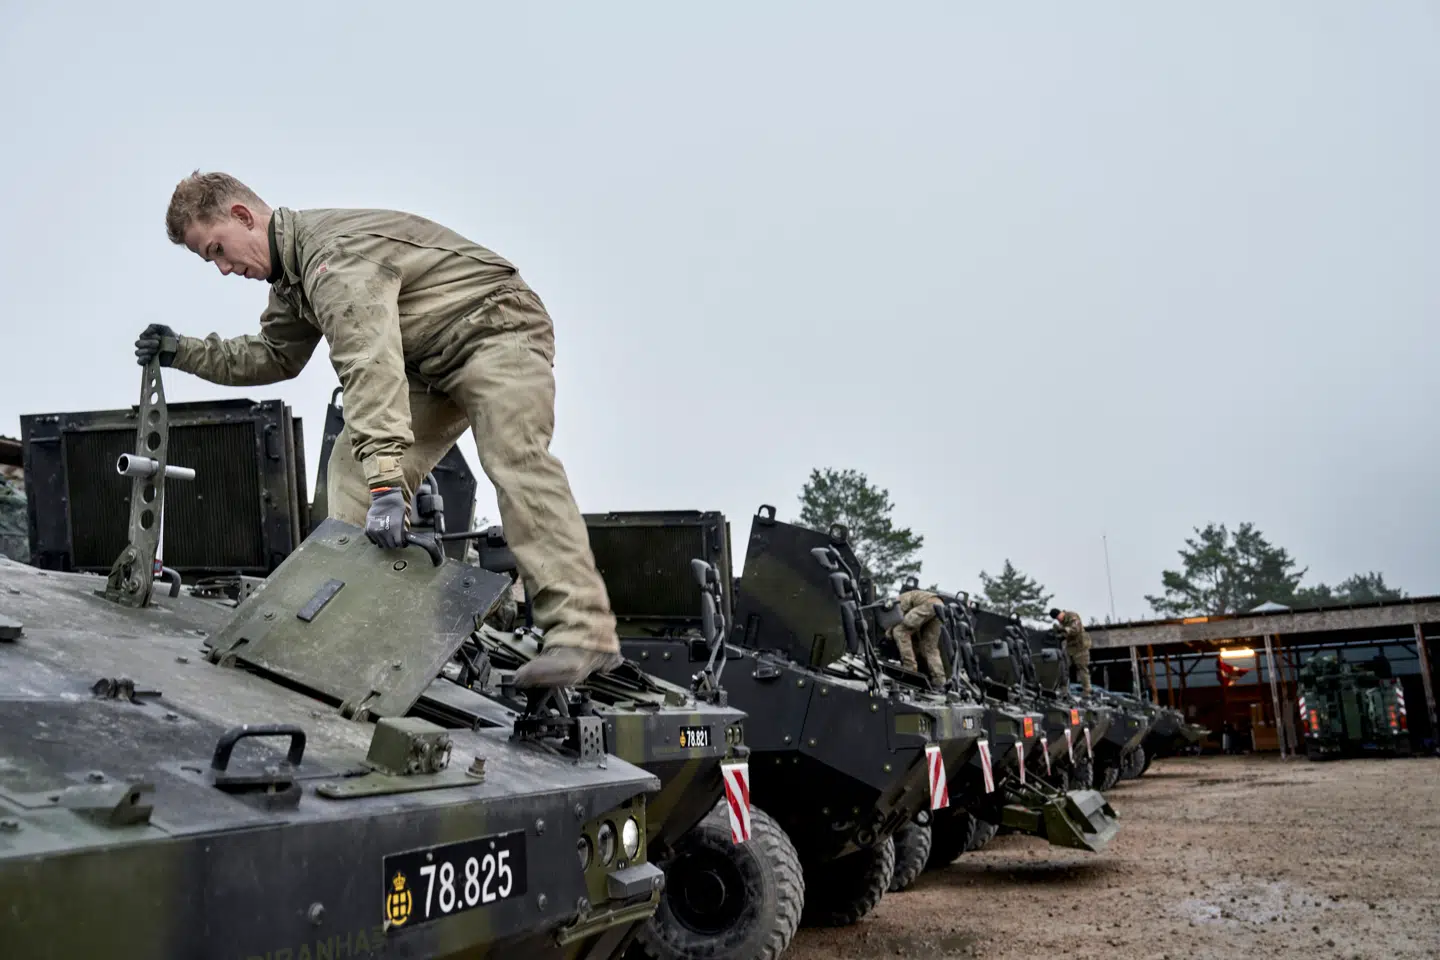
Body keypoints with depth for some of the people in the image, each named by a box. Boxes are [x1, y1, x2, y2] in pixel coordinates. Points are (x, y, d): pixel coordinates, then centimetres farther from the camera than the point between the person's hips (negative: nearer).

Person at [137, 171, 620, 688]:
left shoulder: (334, 250, -24)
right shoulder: (294, 276, 10)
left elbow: (369, 366, -36)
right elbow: (273, 356, 25)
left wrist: (386, 481, -44)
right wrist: (184, 352, 14)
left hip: (495, 329, -10)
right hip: (432, 364, 10)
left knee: (514, 457, -31)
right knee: (353, 469, -1)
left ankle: (583, 632, -40)